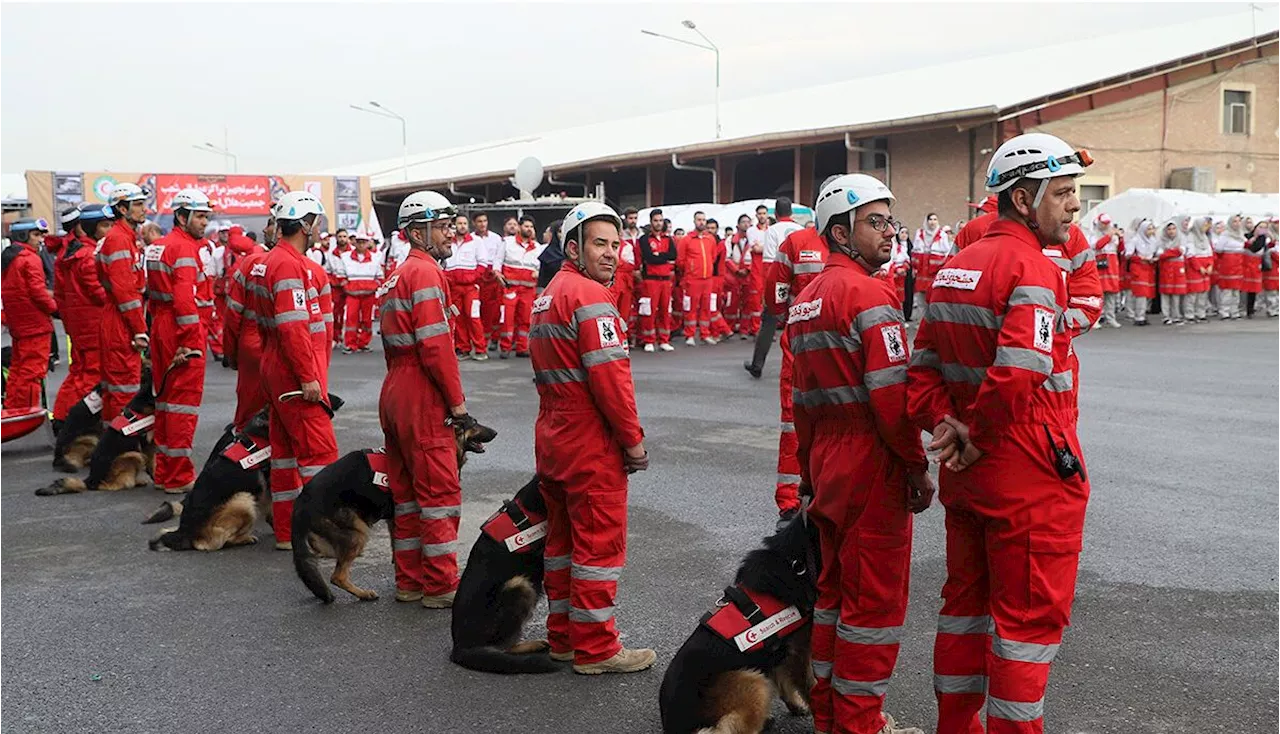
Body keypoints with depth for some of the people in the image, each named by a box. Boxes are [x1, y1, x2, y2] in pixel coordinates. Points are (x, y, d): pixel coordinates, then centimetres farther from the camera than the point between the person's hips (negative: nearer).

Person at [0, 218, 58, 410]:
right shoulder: (30, 258, -12)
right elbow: (37, 290, -17)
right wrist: (54, 307, -3)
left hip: (17, 325, 9)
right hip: (35, 324, -9)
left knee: (17, 370, 16)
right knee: (32, 372, -5)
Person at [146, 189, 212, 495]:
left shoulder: (157, 246, 16)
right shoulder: (185, 248, -14)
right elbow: (185, 298, -23)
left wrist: (159, 325, 20)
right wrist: (190, 340, -22)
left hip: (160, 328, 10)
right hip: (182, 332, -10)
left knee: (166, 398, 16)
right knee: (184, 402, -5)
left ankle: (163, 472, 24)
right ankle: (179, 477, -1)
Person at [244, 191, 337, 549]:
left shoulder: (269, 261, 16)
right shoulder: (290, 265, -17)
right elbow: (293, 326, -23)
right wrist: (308, 376, -22)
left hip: (275, 369, 11)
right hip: (295, 374, -11)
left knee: (286, 450, 13)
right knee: (319, 451, -7)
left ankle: (286, 532, 19)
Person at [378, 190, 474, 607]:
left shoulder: (396, 276, 18)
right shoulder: (425, 271, -13)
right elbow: (435, 343, -21)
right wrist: (457, 400, -15)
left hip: (394, 391, 10)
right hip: (423, 397, -10)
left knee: (406, 491, 14)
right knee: (440, 493, -3)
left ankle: (409, 581, 22)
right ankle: (441, 587, 3)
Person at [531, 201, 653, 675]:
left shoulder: (549, 294, 15)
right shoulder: (590, 296, -16)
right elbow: (609, 375, -22)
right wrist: (634, 439, -14)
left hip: (551, 436, 10)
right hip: (592, 444, -10)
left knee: (563, 538, 16)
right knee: (600, 544, 0)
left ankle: (563, 636, 27)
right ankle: (595, 649, 8)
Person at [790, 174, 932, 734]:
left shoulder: (806, 298, 13)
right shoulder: (869, 294, -15)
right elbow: (891, 393, -21)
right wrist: (919, 466, -12)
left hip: (828, 467, 9)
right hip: (874, 468, -9)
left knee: (834, 588, 18)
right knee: (876, 598, 2)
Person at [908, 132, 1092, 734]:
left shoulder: (954, 267, 10)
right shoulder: (1033, 269, -18)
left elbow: (923, 367, 9)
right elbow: (1016, 376, -29)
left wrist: (947, 426, -3)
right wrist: (979, 439, -15)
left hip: (966, 474, 9)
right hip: (1031, 476, -9)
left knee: (968, 600, 19)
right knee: (1031, 616, 4)